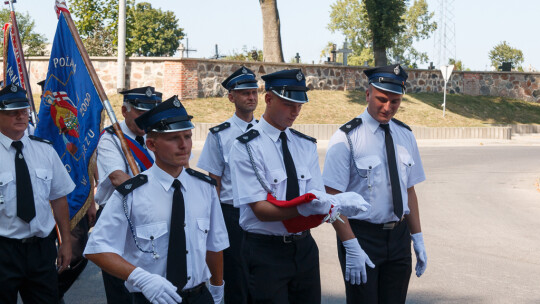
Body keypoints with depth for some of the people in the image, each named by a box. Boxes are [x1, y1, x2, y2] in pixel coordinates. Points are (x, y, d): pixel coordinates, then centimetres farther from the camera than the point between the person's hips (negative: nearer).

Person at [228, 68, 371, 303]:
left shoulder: (307, 145, 8)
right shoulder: (246, 147, -9)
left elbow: (320, 198, 1)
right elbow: (261, 209, -16)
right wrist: (307, 207, -30)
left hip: (305, 248, 5)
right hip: (265, 251, -5)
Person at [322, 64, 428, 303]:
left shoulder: (405, 136, 8)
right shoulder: (347, 138, -10)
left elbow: (409, 190, 14)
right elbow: (334, 198, -14)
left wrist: (418, 238, 10)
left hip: (399, 236, 5)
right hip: (362, 235, -5)